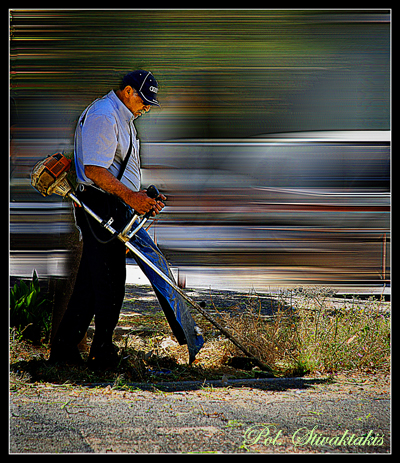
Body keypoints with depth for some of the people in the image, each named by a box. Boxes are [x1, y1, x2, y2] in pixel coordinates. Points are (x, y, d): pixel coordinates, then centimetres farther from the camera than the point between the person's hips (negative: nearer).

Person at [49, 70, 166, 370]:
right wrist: (130, 196, -25)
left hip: (116, 207, 11)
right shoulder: (103, 115, -14)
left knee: (90, 281, 11)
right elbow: (94, 170, -22)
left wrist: (142, 198, 14)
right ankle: (103, 354, 1)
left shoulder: (122, 117, 21)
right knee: (109, 281, -7)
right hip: (101, 207, -11)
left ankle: (64, 348, 16)